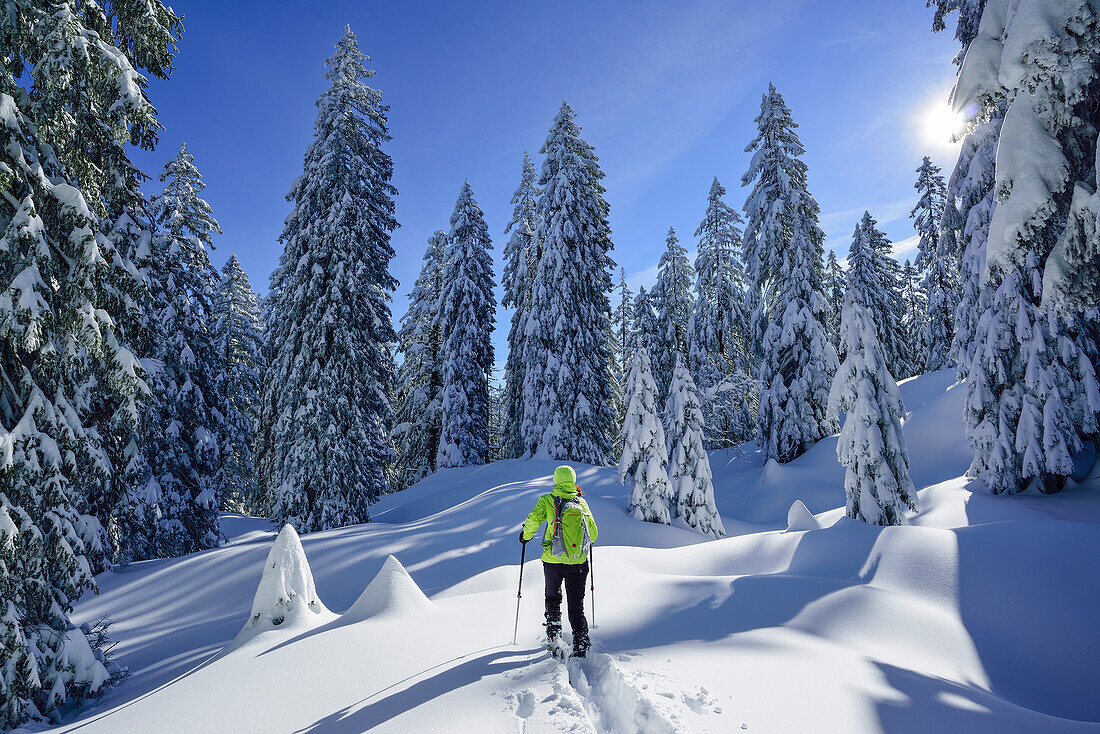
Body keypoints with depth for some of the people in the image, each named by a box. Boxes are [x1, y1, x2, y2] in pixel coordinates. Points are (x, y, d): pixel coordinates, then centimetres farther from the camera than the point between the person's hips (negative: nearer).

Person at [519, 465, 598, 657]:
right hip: (578, 562, 1)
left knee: (553, 597, 24)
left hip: (553, 560, -1)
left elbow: (533, 520, -12)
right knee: (576, 605, 10)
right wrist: (586, 542, 28)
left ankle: (553, 631, 18)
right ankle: (581, 644, 2)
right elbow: (593, 532, 6)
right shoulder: (581, 502, 4)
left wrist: (526, 536, 9)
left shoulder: (547, 500, -1)